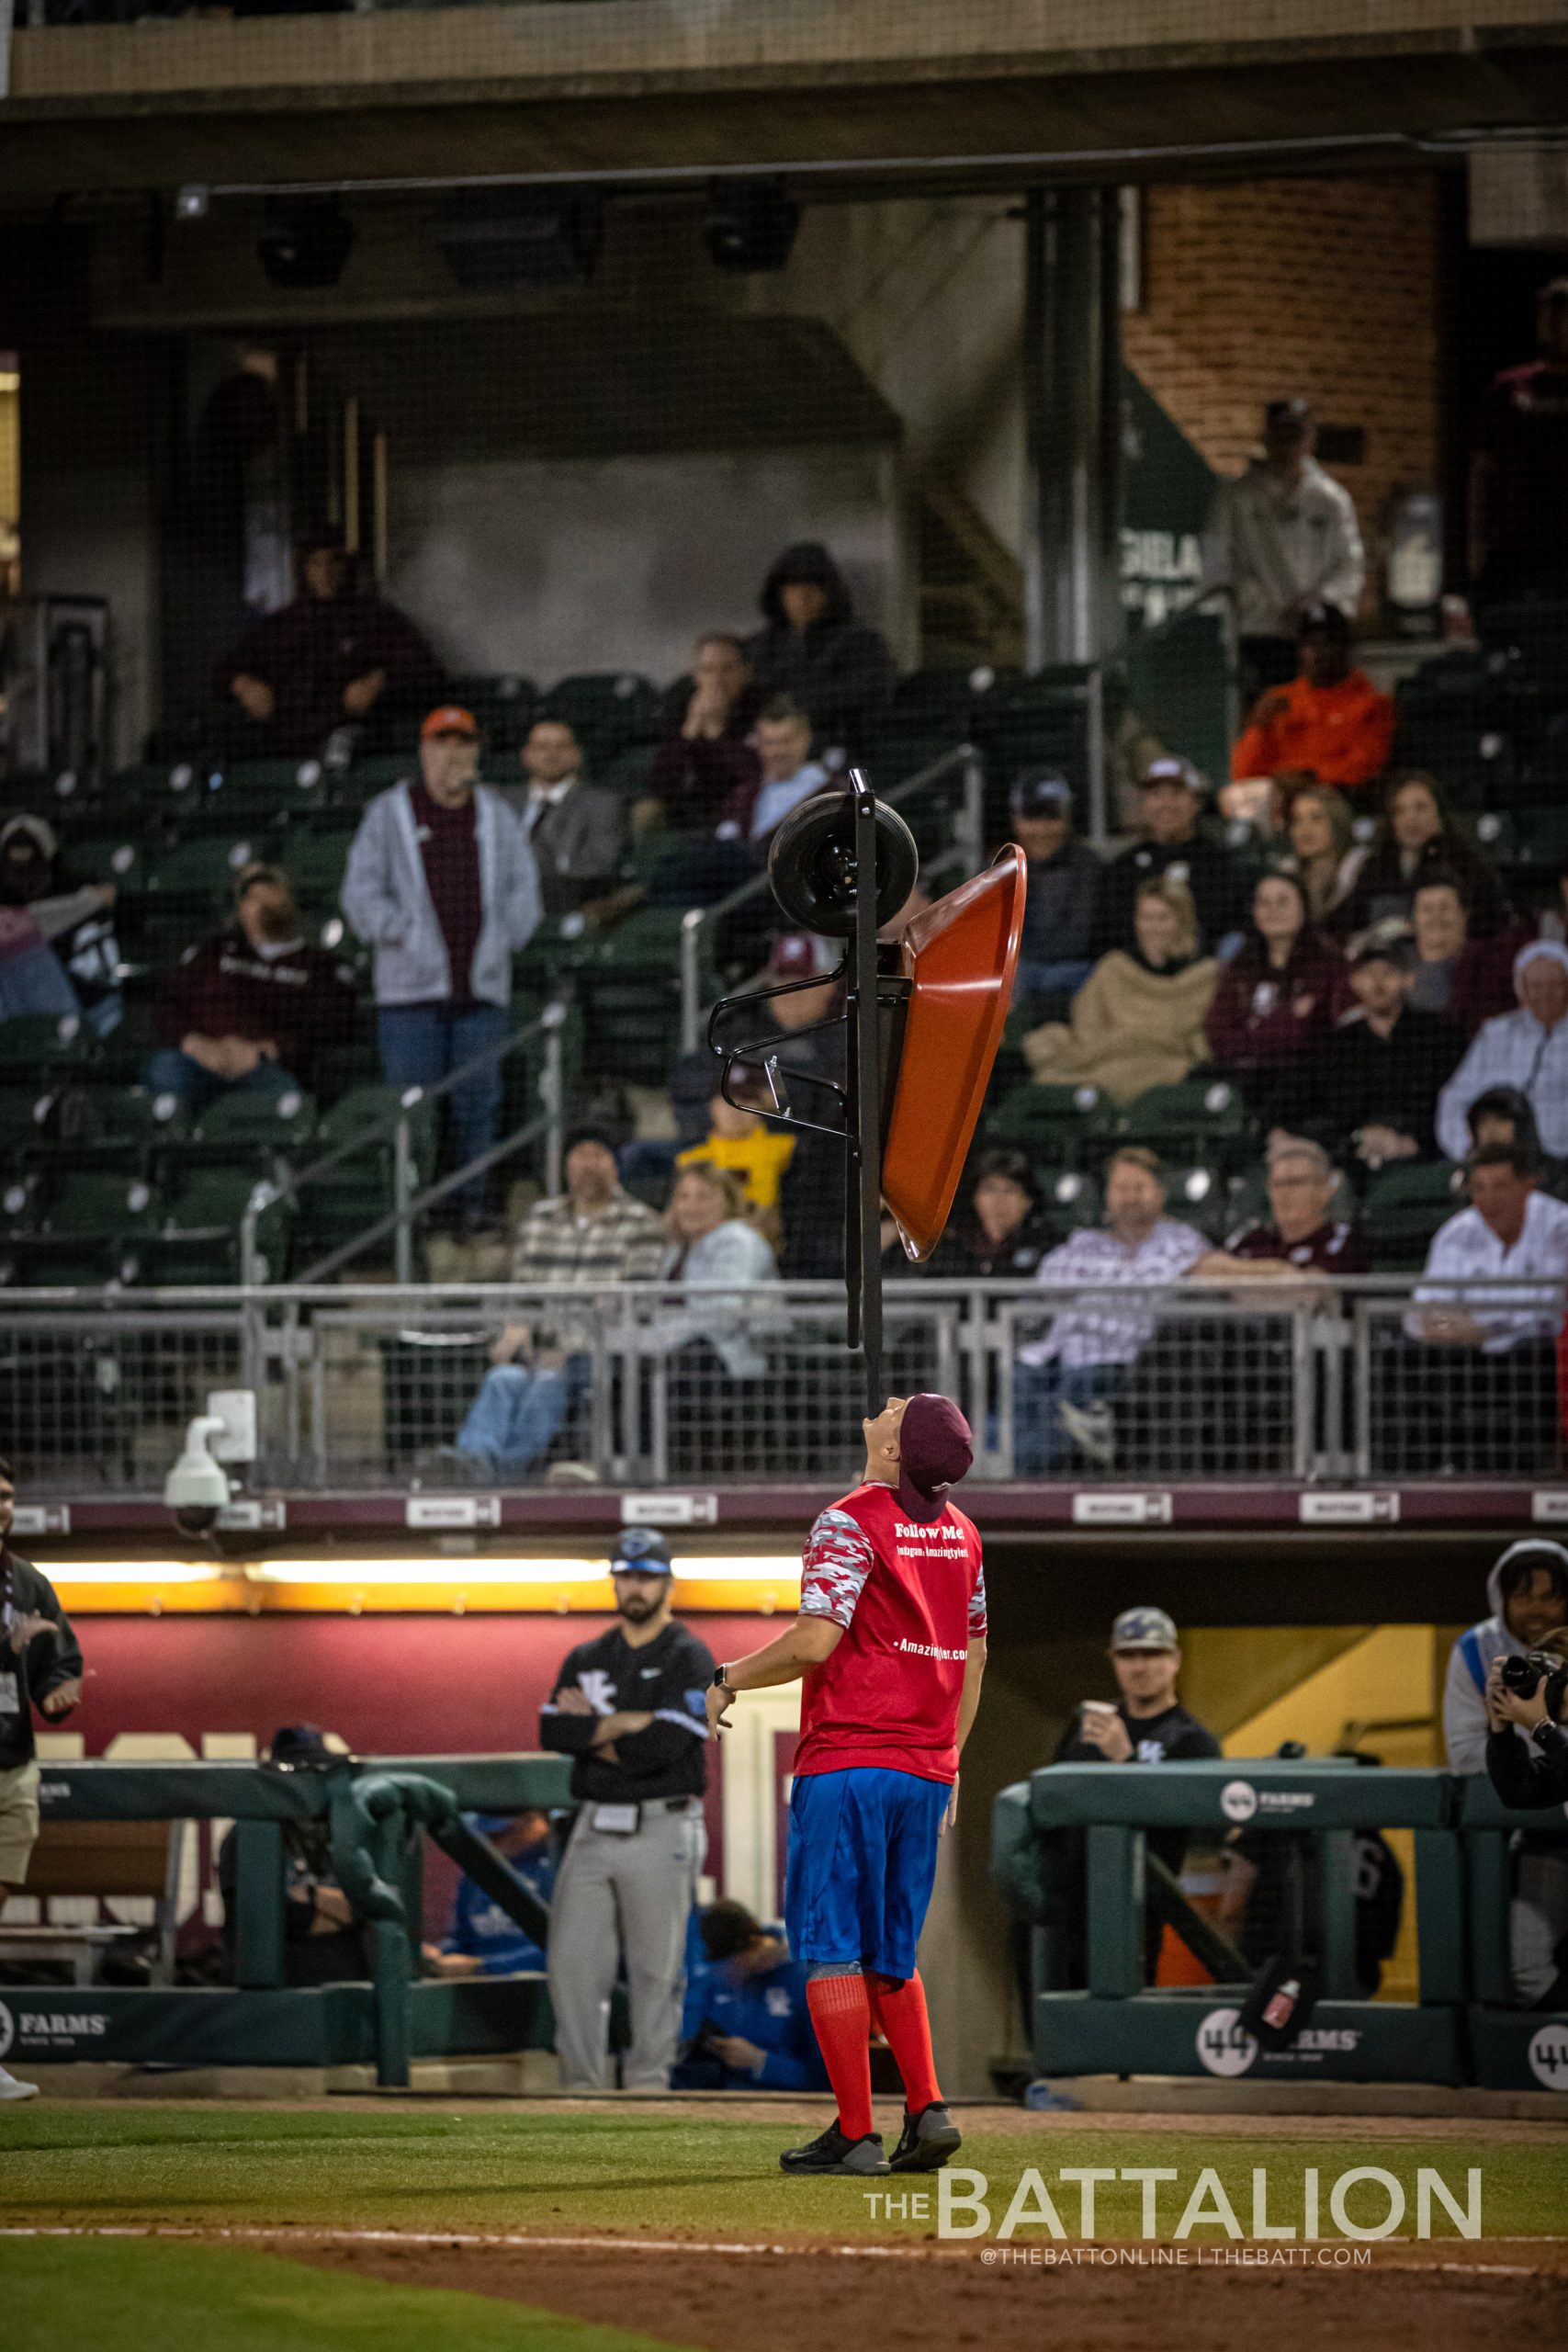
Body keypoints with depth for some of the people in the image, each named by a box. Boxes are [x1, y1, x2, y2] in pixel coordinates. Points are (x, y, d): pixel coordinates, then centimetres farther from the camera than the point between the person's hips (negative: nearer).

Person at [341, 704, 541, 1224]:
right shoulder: (390, 814, 5)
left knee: (477, 1102, 2)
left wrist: (504, 938, 2)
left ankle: (472, 1202, 9)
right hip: (412, 986, -3)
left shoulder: (496, 816, 15)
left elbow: (523, 887, 15)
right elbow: (361, 893, 1)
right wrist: (402, 933, -8)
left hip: (482, 985, 3)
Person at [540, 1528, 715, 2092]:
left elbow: (667, 1744, -17)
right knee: (572, 1963, -1)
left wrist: (591, 1727, -6)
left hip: (661, 1829, -5)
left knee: (657, 1970, -1)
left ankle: (647, 2083, 5)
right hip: (594, 1828, 5)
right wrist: (623, 1725, -12)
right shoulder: (586, 1659, 14)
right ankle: (582, 2085, 5)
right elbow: (552, 1733, -1)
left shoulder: (689, 1659, -3)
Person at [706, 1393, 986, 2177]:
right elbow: (973, 1656, 17)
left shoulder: (850, 1520, -12)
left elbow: (816, 1640, -21)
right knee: (891, 1954, 16)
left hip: (845, 1764, -7)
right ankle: (927, 2109, 2)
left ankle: (855, 2134, -6)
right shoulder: (960, 1533, 11)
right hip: (926, 1772, 7)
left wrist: (730, 1678, -6)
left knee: (829, 1948, -2)